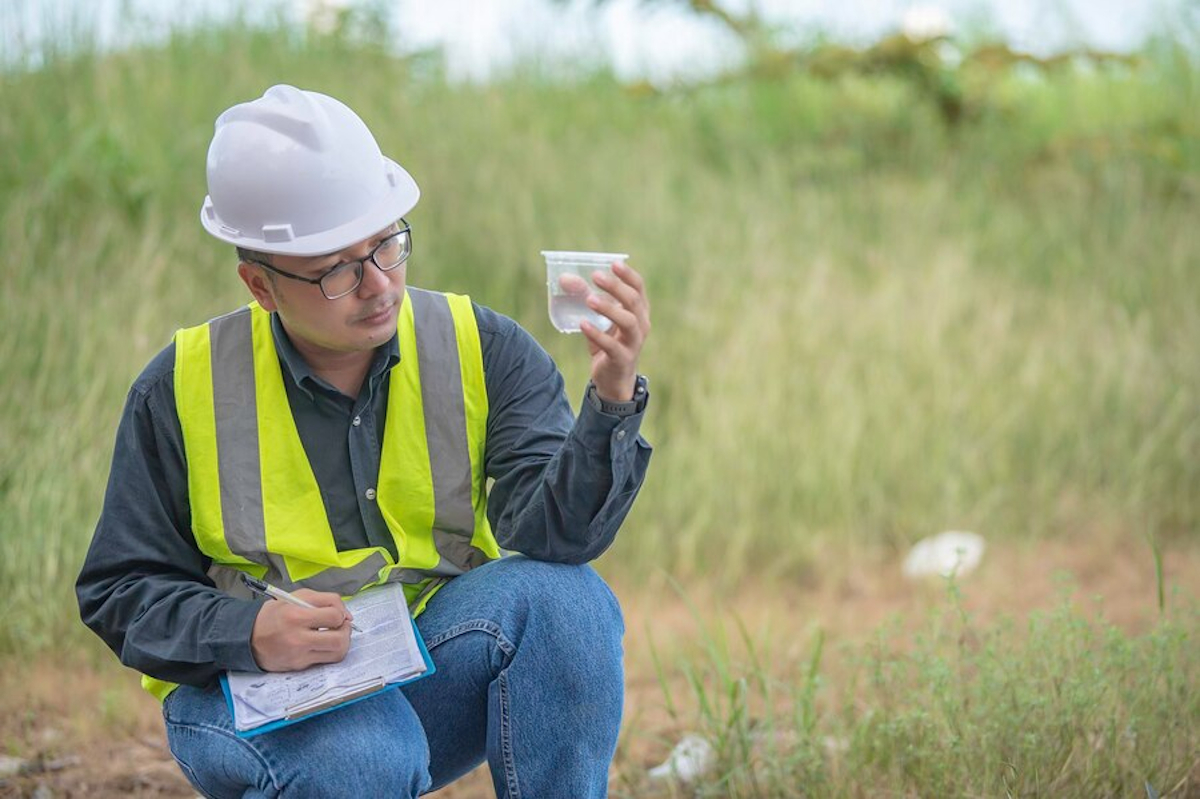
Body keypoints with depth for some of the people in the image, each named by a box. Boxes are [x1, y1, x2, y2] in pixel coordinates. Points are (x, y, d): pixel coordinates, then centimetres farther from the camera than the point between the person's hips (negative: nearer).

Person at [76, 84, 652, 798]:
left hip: (435, 673, 2)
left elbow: (551, 533, -17)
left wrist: (612, 402, -36)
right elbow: (122, 592, 1)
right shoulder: (181, 391, -5)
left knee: (565, 596, -27)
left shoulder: (486, 352, -4)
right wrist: (247, 633, -20)